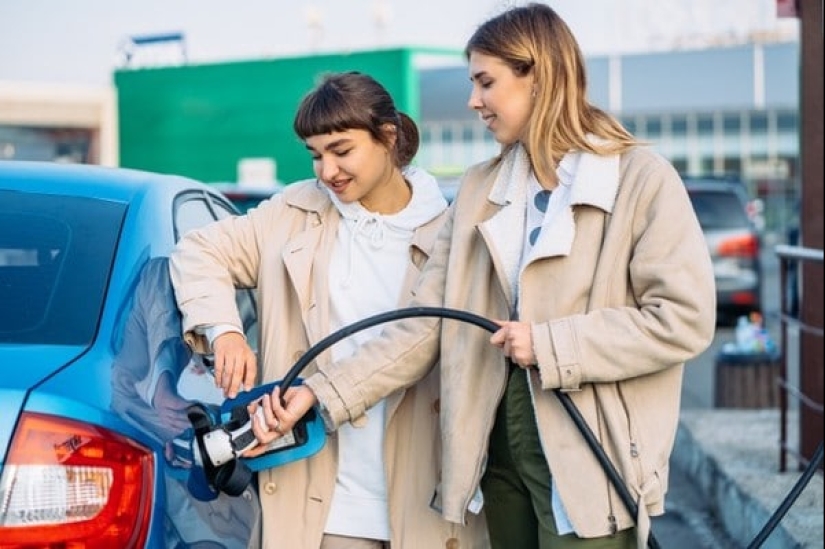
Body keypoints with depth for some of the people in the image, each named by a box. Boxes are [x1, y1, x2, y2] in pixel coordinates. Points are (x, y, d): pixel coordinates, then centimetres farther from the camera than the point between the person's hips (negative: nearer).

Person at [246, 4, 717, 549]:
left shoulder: (640, 177, -6)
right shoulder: (481, 189, 11)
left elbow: (685, 317, -13)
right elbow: (426, 324, 6)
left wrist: (550, 346, -15)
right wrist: (322, 393, -5)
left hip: (591, 457, -5)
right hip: (500, 443, 6)